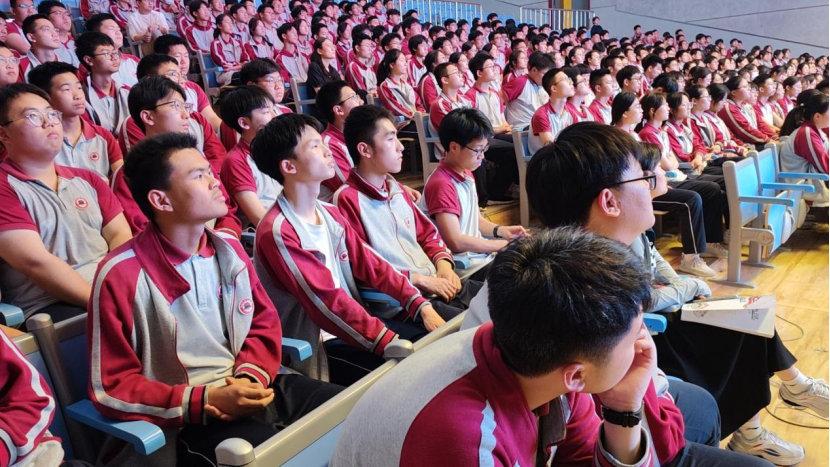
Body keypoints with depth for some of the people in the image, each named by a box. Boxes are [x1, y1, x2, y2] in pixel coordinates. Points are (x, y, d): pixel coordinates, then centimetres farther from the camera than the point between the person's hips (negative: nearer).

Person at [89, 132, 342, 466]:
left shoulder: (229, 249, 6)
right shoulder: (121, 275, -12)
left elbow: (264, 322, 13)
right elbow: (112, 387, -9)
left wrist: (250, 376, -8)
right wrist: (205, 401, -19)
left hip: (253, 390, 7)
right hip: (192, 421, -6)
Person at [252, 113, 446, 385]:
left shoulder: (330, 214, 8)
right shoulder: (277, 232, -19)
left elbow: (369, 263, 6)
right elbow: (327, 301, -23)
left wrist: (421, 305, -5)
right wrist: (393, 344, -26)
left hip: (354, 323, 8)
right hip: (317, 348, -8)